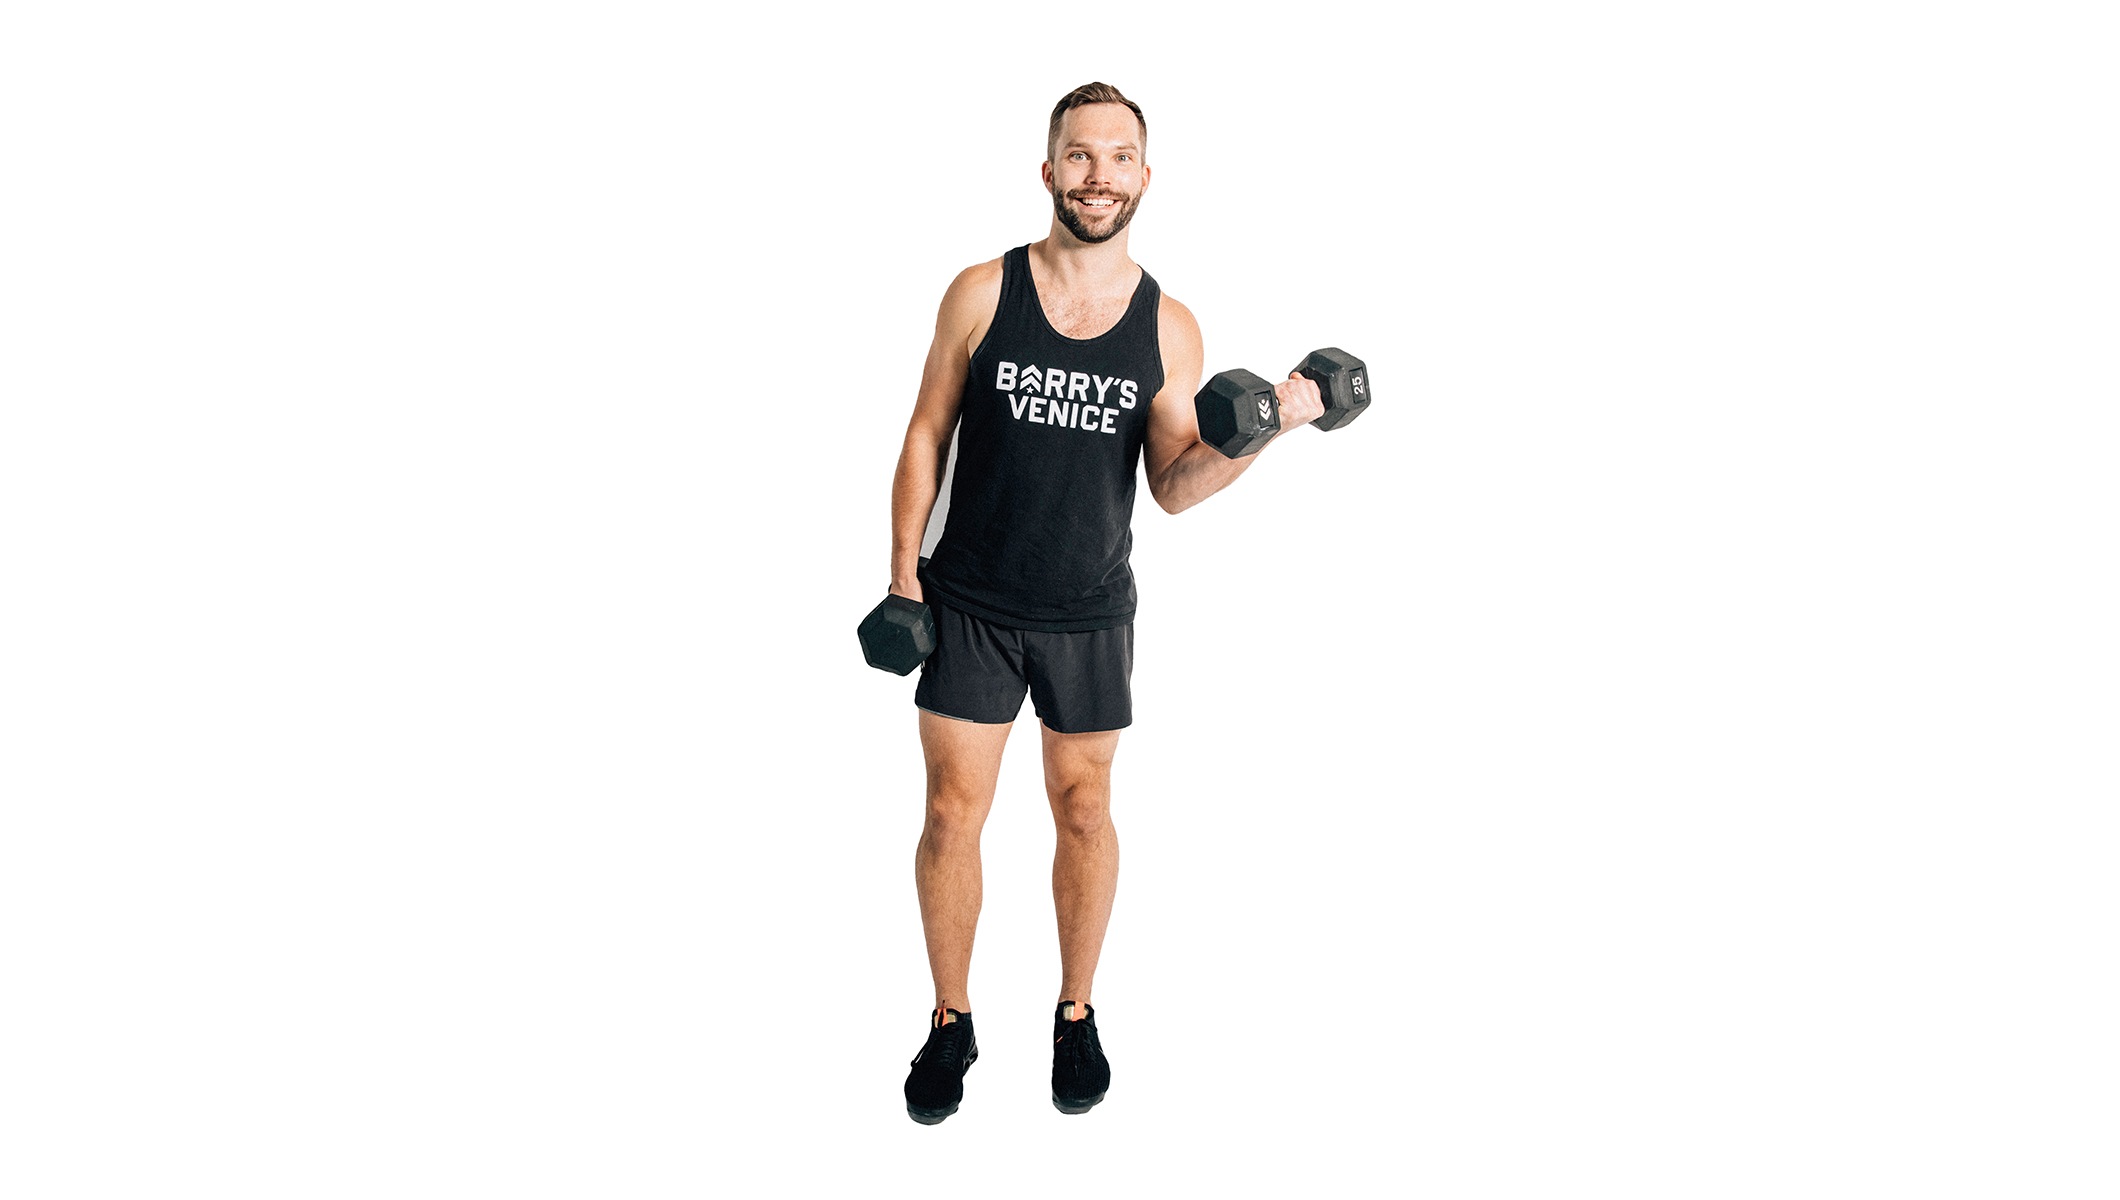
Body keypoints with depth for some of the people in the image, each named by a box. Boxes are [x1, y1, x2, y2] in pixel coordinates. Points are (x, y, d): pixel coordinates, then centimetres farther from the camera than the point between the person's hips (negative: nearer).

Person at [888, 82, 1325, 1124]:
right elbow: (927, 435, 0)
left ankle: (1076, 1014, 31)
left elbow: (1174, 485, -1)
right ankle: (950, 1023, 23)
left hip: (1089, 614, 1)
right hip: (969, 604, -1)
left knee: (1083, 811, 12)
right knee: (952, 811, 4)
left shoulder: (1168, 326, -3)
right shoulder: (983, 293, -6)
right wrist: (902, 573, -4)